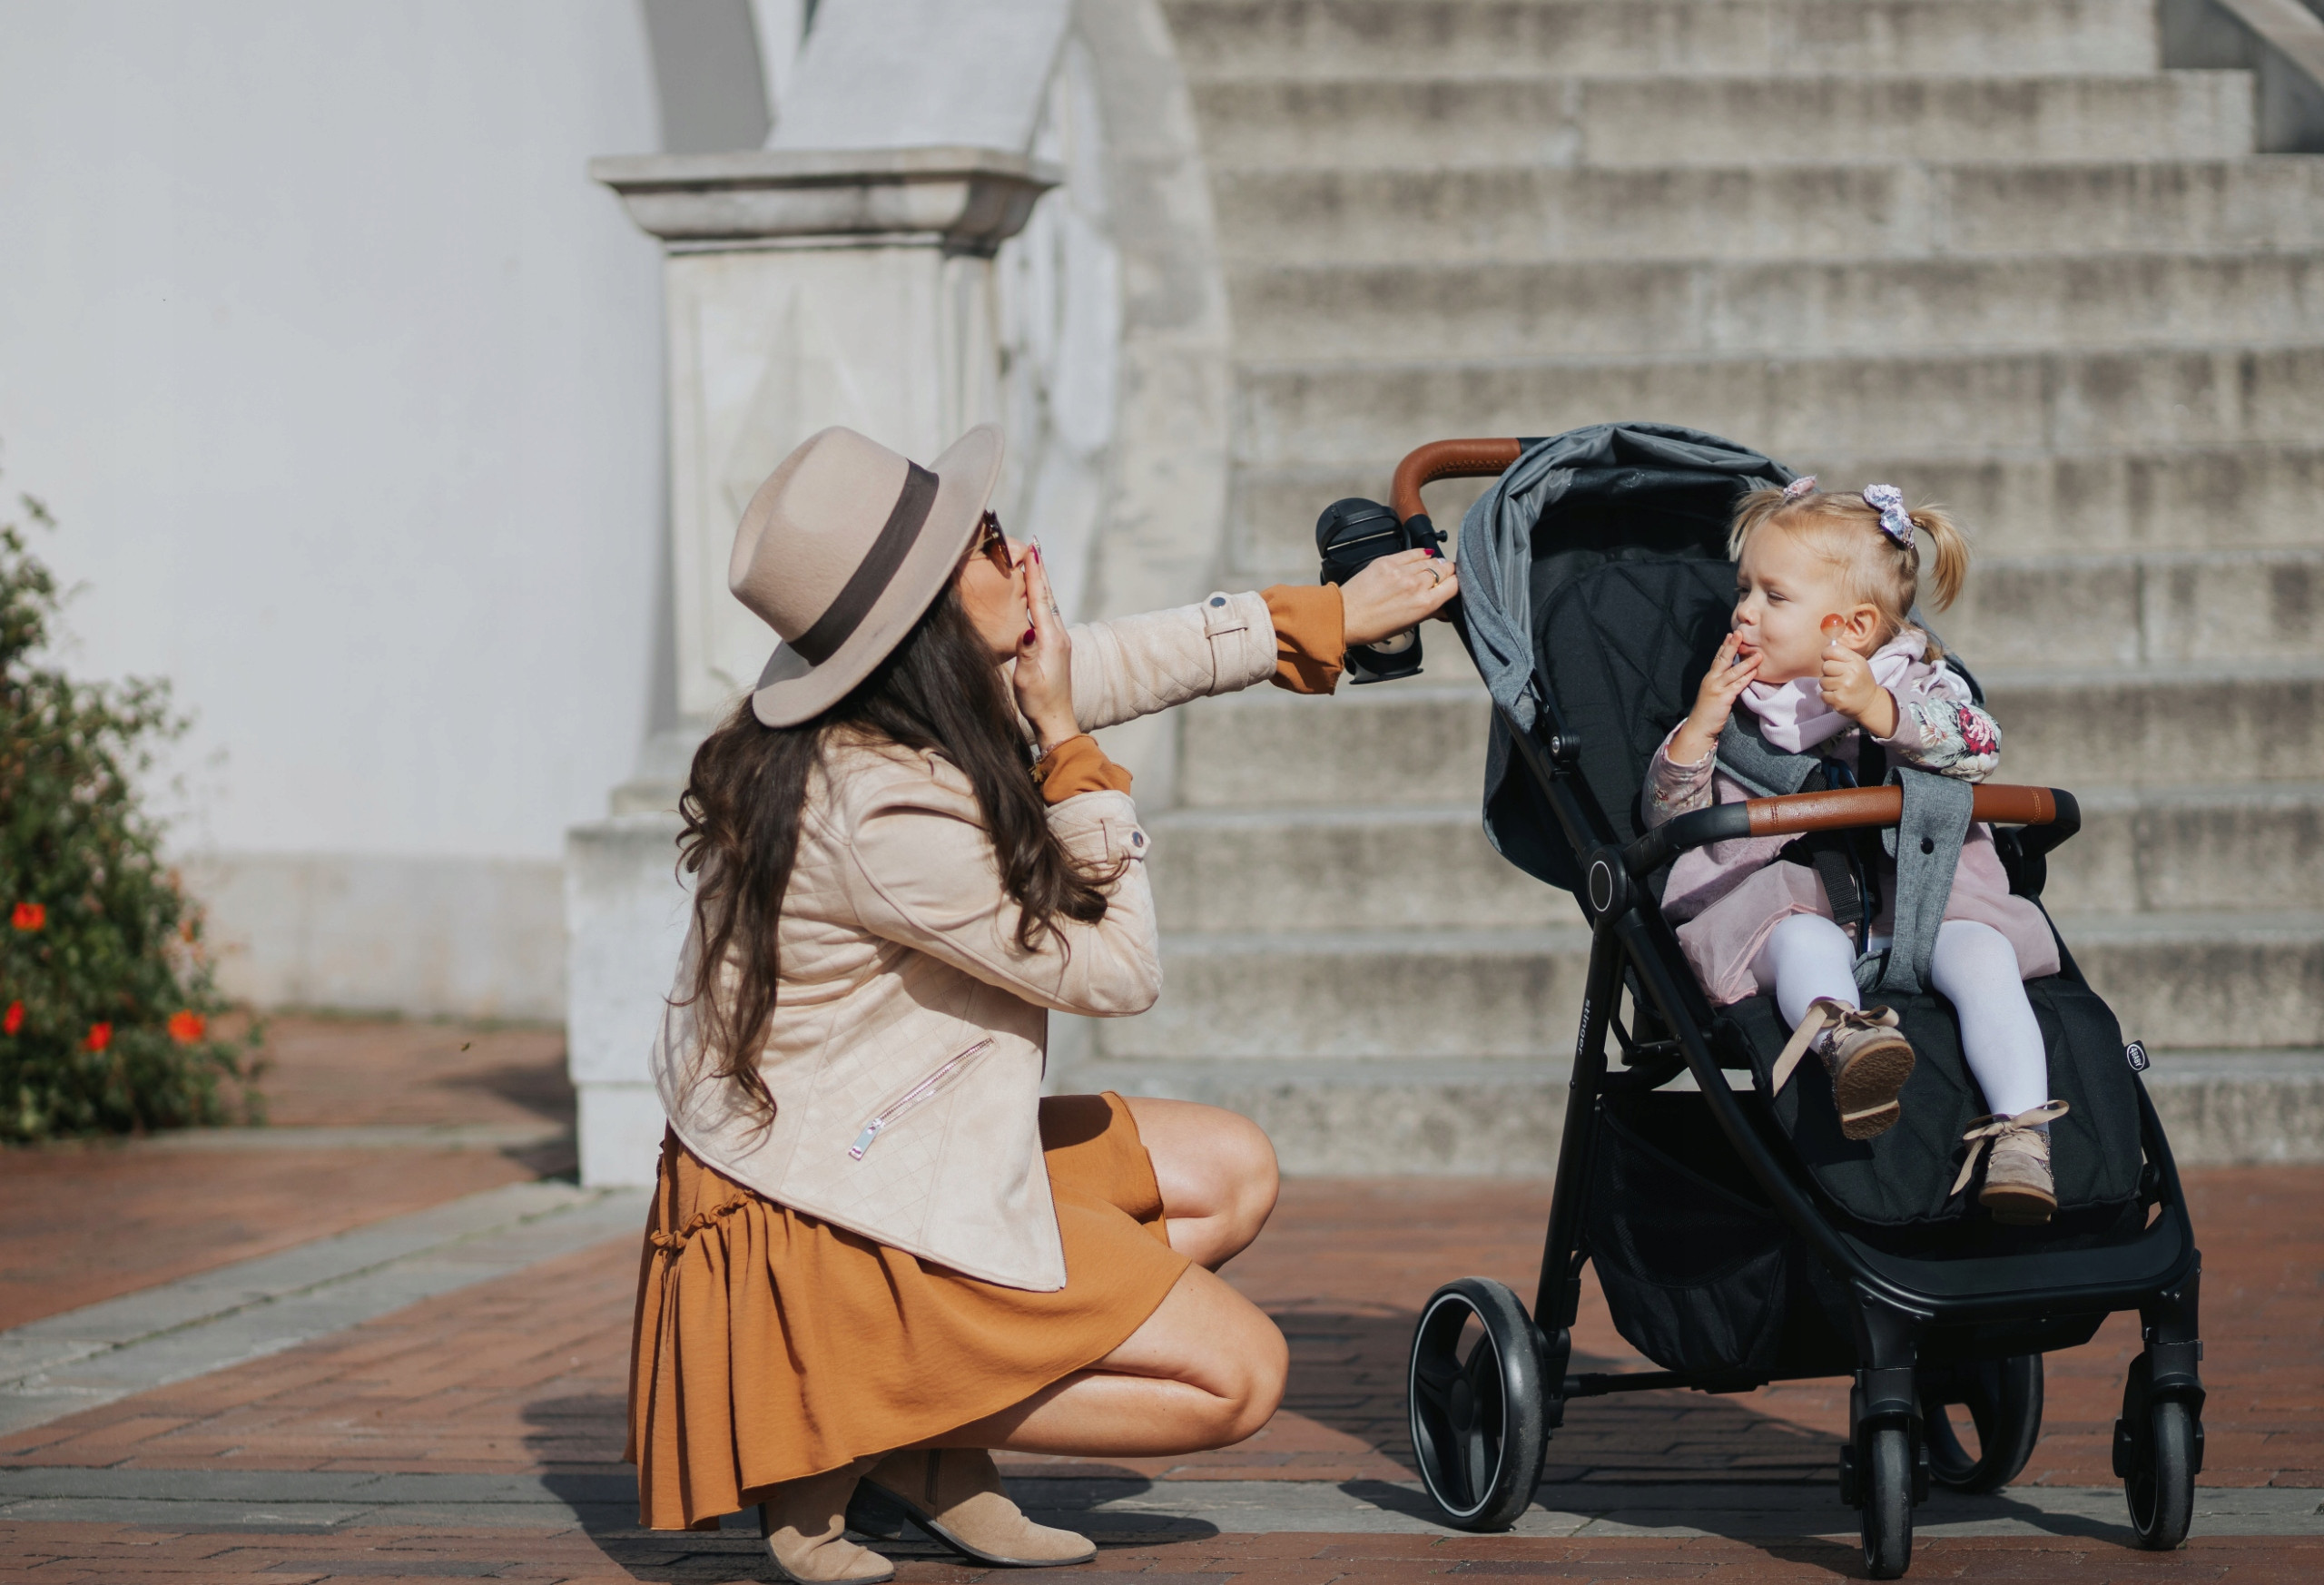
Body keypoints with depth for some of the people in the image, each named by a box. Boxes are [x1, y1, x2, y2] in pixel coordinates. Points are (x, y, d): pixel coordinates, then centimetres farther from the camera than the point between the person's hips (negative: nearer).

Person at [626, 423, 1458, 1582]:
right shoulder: (885, 813, -30)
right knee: (1237, 1375, -4)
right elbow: (1118, 973, -16)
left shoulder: (883, 702, -2)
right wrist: (1066, 746, -13)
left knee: (1230, 1173, 17)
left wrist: (1329, 616, 21)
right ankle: (841, 1433, -4)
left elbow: (1106, 663, 15)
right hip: (846, 1217, -10)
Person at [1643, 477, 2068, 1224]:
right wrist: (1697, 730, 1)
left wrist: (1879, 709, -18)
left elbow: (1977, 745, -6)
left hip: (1924, 896, 0)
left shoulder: (1915, 683, 15)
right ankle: (1844, 1033, -68)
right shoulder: (1736, 705, 20)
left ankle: (2020, 1131, -41)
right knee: (1803, 940, -37)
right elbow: (1669, 820, 16)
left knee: (1981, 954, -31)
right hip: (1793, 900, 0)